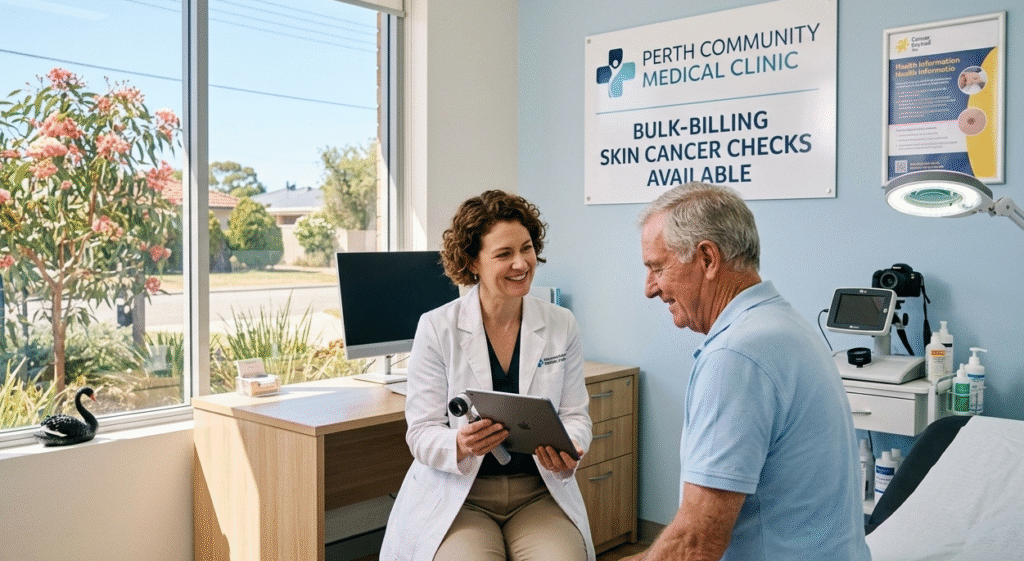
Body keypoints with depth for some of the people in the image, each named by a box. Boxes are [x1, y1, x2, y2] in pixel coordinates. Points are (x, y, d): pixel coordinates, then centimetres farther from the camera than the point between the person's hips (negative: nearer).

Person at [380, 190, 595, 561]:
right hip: (459, 493, -2)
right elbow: (421, 432, -4)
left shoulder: (561, 325, 3)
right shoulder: (436, 329, -5)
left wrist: (569, 450, -16)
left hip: (540, 492, 2)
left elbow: (575, 414, 7)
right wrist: (460, 445, -26)